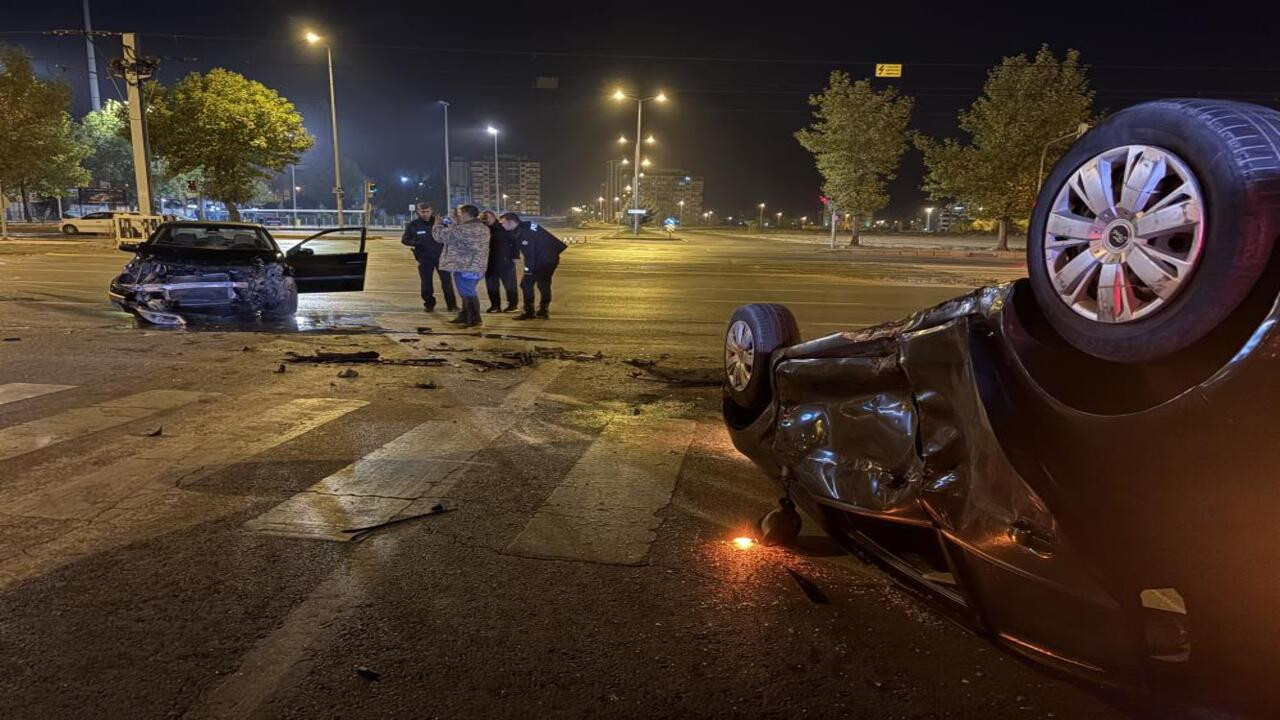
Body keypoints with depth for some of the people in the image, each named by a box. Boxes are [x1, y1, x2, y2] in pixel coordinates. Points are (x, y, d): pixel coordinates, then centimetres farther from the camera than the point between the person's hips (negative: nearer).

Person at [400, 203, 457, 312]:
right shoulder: (413, 225, 0)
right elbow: (405, 239, 4)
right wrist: (415, 243, -16)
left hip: (441, 257, -1)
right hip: (424, 258, 1)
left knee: (447, 281, 0)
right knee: (426, 283, 7)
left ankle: (451, 304, 10)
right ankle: (429, 304, 21)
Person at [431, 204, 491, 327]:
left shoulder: (463, 229, -19)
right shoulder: (483, 228, 12)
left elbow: (440, 235, -11)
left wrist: (438, 225, 8)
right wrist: (449, 225, 17)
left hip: (464, 267, -10)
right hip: (476, 266, 10)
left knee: (468, 293, -3)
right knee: (467, 292, 19)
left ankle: (474, 319, 1)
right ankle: (465, 316, 28)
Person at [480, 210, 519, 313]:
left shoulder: (503, 228, -7)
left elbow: (514, 241, -6)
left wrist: (514, 256, -10)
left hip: (505, 262, -5)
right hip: (490, 263, 5)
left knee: (509, 283, 3)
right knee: (491, 284, 8)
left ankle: (512, 304, 15)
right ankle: (495, 305, 18)